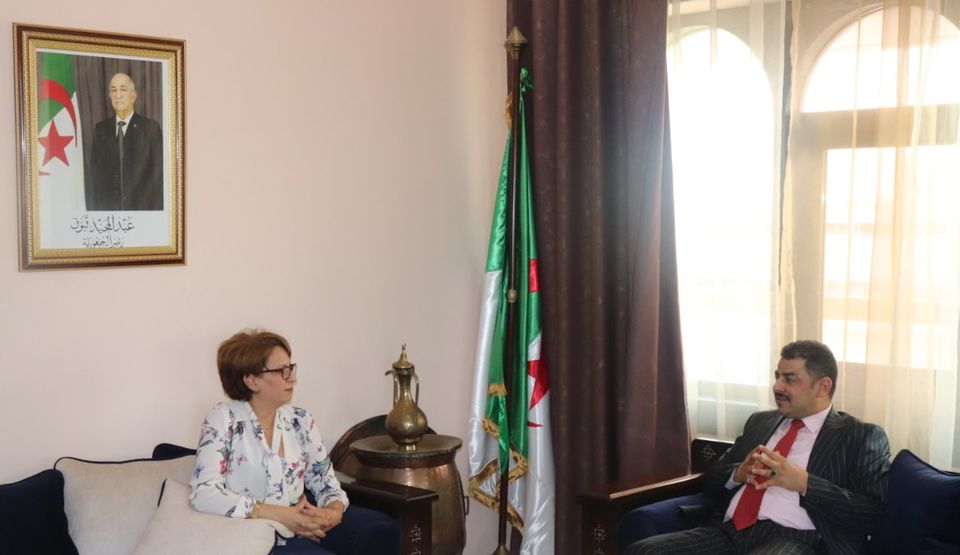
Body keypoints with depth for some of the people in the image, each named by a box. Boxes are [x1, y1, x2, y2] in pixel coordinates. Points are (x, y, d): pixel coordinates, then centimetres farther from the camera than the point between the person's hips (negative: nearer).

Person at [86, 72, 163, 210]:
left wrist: (156, 213, -8)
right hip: (106, 209, 2)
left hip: (140, 206, -2)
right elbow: (94, 175, 9)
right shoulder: (100, 129, 9)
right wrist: (92, 210, 2)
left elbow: (158, 174, -2)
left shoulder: (150, 128, -1)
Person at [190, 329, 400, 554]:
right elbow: (204, 493, -19)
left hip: (305, 523, 6)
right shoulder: (224, 419, -7)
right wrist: (279, 515, -23)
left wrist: (335, 510, -14)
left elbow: (325, 480, 11)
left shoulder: (301, 420, 9)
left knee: (384, 530, -18)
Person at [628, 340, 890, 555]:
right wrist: (738, 473, 2)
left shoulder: (862, 436, 8)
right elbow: (710, 479, 25)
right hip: (728, 532, 6)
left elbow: (873, 513, -3)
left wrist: (803, 482, -11)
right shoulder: (759, 422, 24)